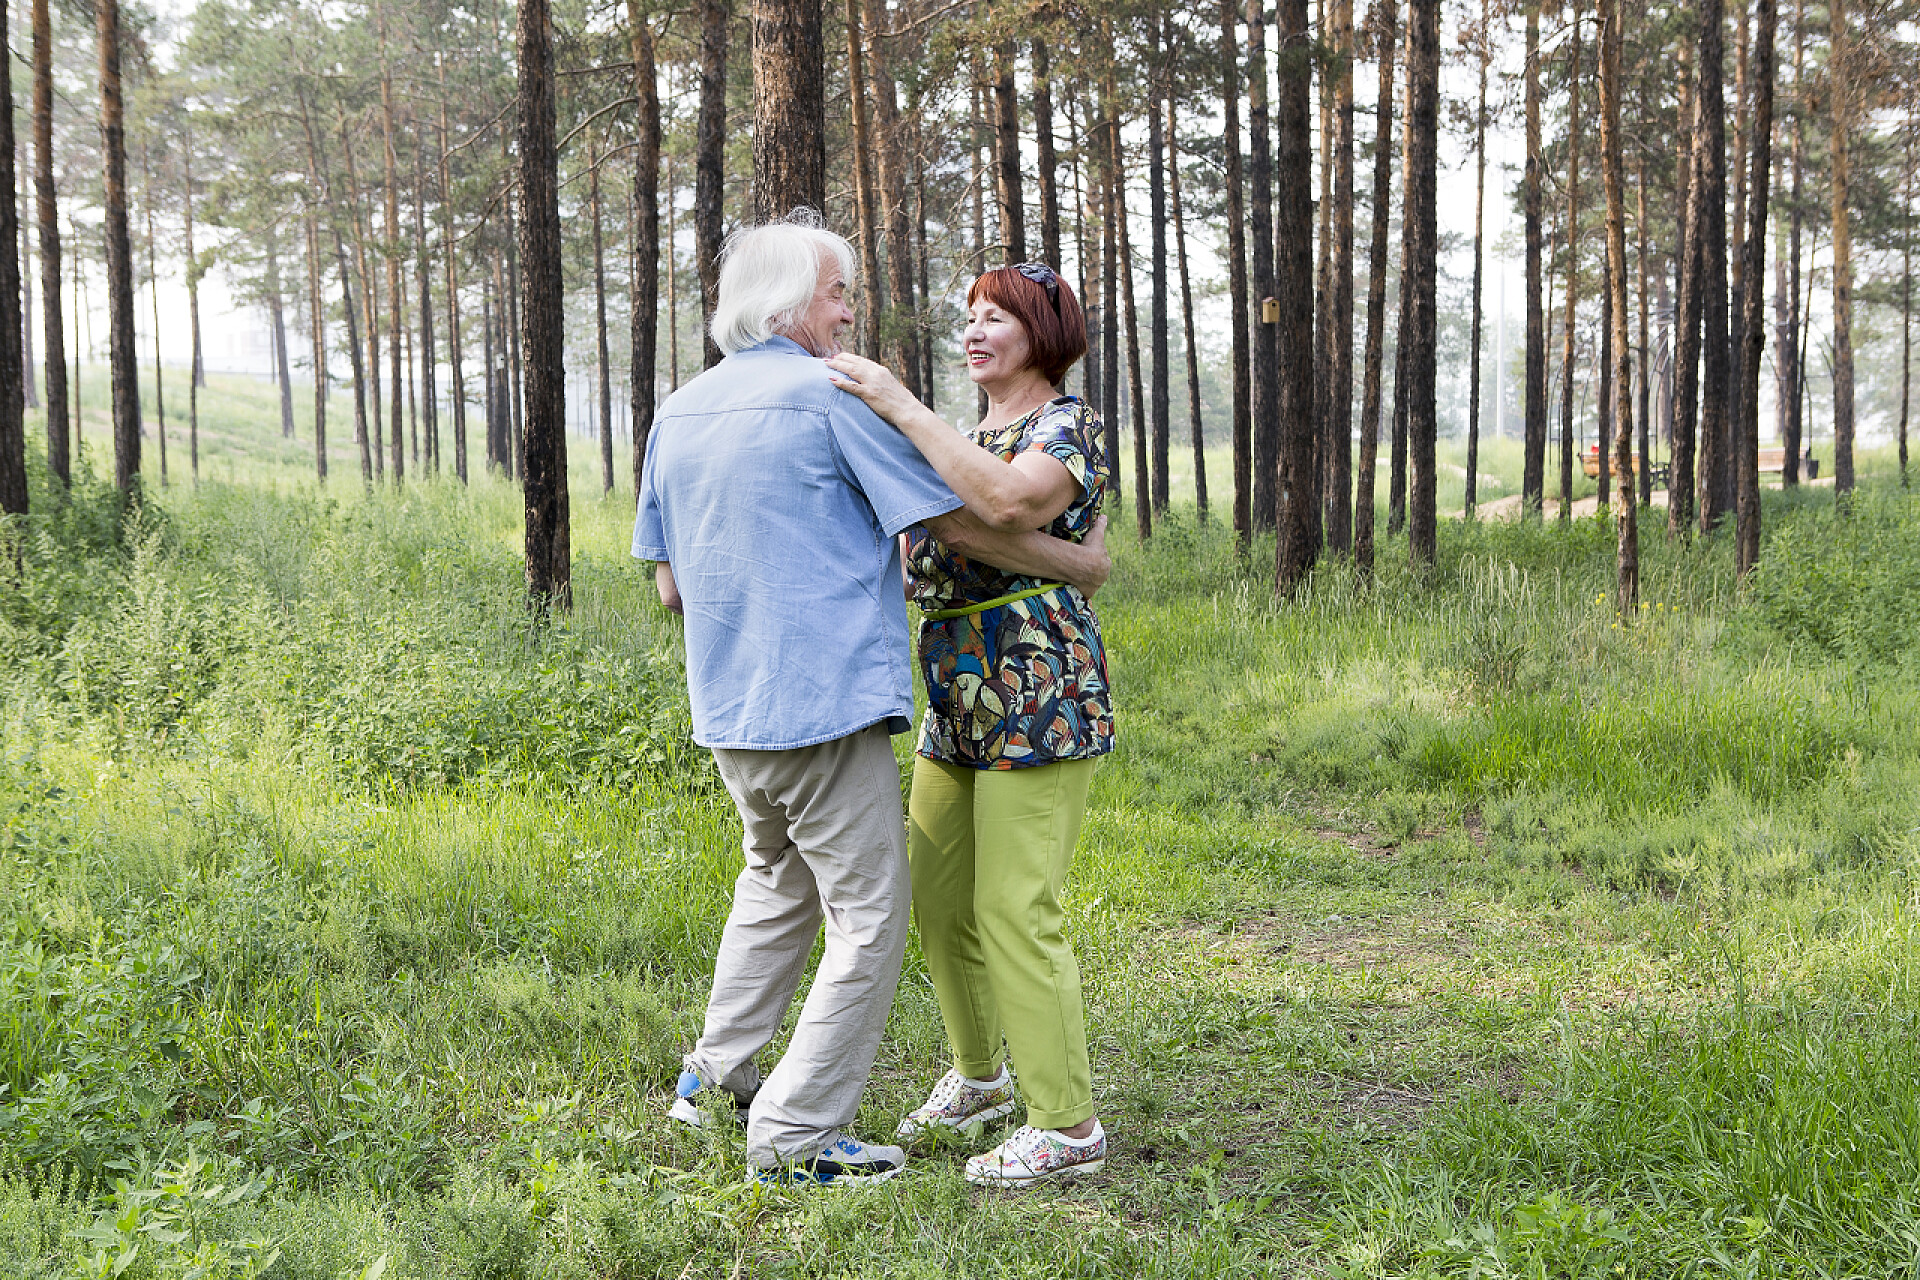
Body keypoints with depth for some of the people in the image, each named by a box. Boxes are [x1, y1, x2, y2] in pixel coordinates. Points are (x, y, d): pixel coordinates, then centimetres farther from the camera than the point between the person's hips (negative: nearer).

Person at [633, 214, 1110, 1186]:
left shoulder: (678, 413, 11)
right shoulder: (831, 398, -11)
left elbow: (670, 585, 15)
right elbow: (961, 527, -8)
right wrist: (1081, 564, 5)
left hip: (727, 707, 8)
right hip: (824, 703, -8)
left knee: (777, 881, 27)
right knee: (869, 914, 1)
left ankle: (719, 1073, 33)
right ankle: (794, 1134, 1)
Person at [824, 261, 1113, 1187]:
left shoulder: (1066, 426, -8)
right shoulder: (971, 438, 19)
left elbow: (1011, 504, -30)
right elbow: (923, 557, 24)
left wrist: (902, 409, -27)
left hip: (1037, 705, -9)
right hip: (957, 709, 9)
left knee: (1015, 914, -9)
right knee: (939, 902, 14)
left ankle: (1067, 1128, 1)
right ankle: (977, 1078, 33)